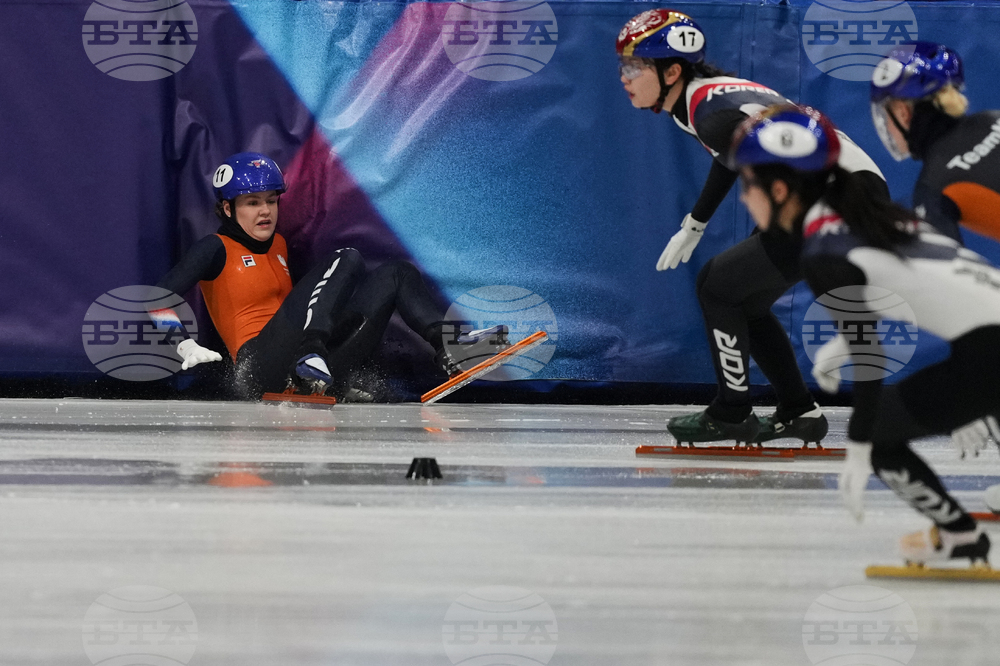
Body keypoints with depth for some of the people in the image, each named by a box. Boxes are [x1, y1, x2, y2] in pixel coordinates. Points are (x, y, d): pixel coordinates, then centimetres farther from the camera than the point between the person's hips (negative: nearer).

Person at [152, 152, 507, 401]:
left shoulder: (278, 246, 25)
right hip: (259, 368, -8)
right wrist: (186, 348, -21)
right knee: (347, 260, -18)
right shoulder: (216, 249, 3)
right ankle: (311, 354, -38)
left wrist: (336, 376, 27)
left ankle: (447, 344, -15)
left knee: (396, 275, 7)